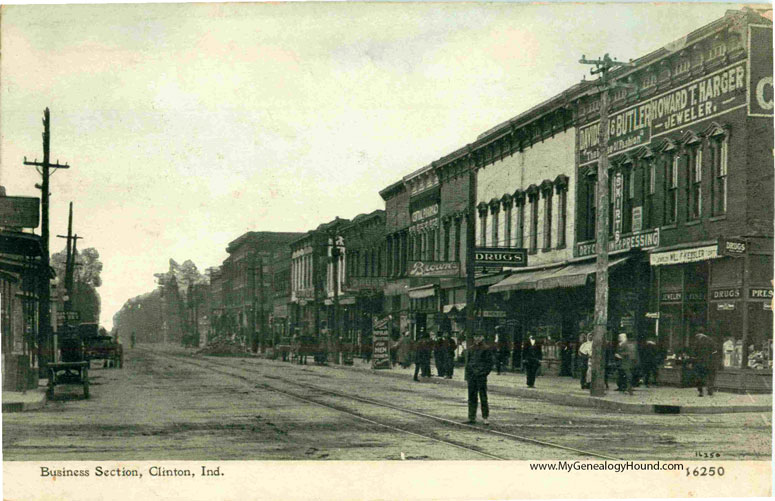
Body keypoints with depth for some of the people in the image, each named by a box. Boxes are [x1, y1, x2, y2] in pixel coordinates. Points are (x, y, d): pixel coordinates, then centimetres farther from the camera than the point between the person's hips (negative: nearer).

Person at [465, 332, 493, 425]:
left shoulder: (486, 349, -1)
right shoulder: (471, 349, 14)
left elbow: (489, 363, -2)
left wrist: (484, 372, -12)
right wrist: (467, 374, 10)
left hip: (481, 376, -5)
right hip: (471, 375, 5)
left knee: (483, 397, -3)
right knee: (472, 397, 7)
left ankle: (485, 417, 4)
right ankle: (472, 417, 11)